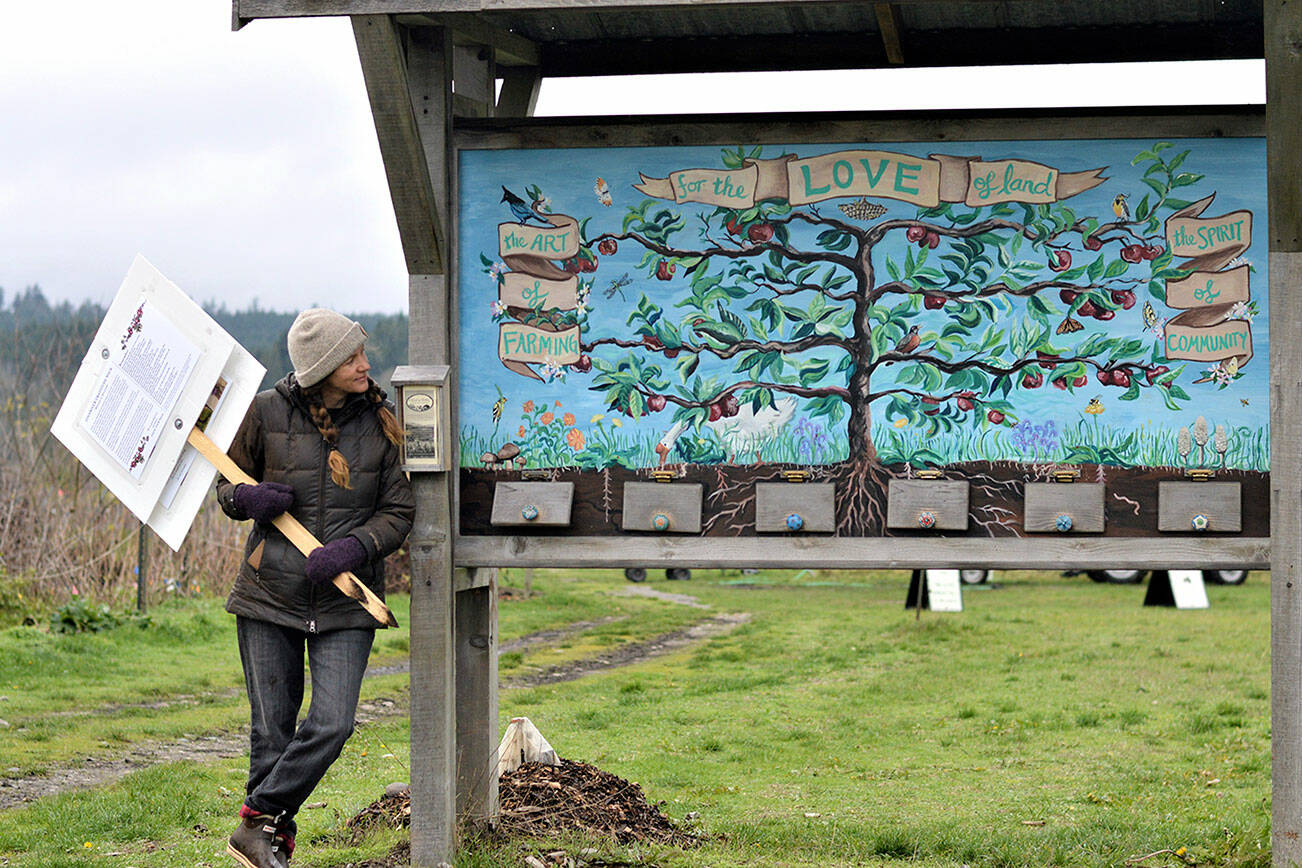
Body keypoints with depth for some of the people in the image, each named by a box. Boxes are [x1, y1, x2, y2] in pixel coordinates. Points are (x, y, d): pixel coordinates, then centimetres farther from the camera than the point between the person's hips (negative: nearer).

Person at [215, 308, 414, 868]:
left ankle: (258, 822, 2)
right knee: (271, 732, 4)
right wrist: (249, 499, -14)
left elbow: (398, 511, 2)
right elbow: (227, 486, 9)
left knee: (332, 725, -13)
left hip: (346, 602, 1)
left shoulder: (380, 423, 0)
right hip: (270, 592, -1)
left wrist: (354, 548, -16)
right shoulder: (268, 413, -3)